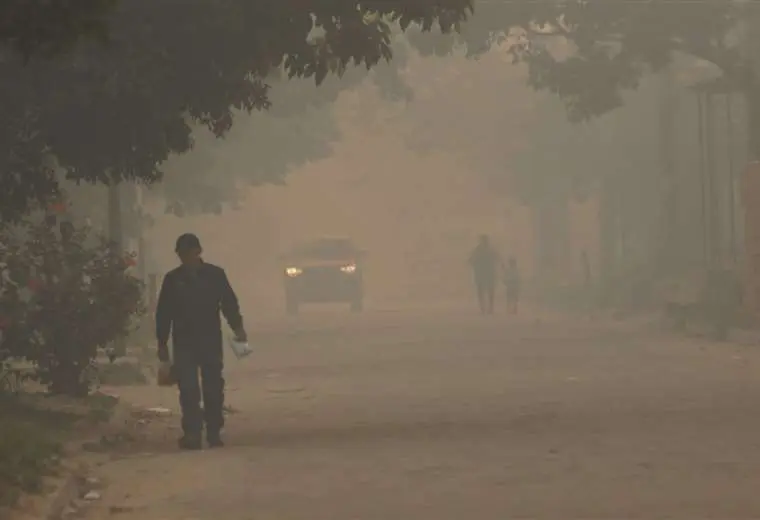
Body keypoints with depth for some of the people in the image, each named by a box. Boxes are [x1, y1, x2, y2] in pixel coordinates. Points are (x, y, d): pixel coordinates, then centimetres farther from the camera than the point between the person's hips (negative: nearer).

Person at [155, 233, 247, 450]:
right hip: (184, 343, 0)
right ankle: (192, 434, -12)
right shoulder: (172, 279, 6)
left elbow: (229, 303, 2)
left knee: (213, 388, 3)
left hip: (211, 341, 0)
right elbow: (163, 313, 9)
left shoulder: (215, 275, 4)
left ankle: (214, 433, 11)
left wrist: (237, 327, -12)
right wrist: (162, 343, 6)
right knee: (188, 389, -9)